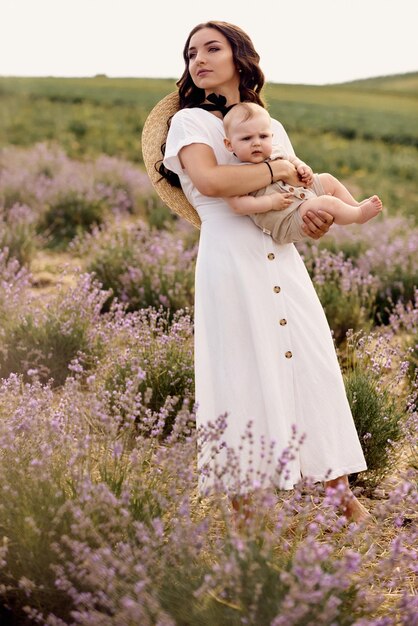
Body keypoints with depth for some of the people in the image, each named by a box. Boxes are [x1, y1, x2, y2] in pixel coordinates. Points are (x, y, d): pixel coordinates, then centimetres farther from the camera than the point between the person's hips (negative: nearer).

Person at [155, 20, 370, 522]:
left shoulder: (273, 128, 20)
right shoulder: (190, 121, 2)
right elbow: (209, 180, -19)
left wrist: (320, 219, -4)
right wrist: (276, 170, -7)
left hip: (281, 261, 5)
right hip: (230, 260, -5)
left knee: (314, 367, 3)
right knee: (244, 374, -4)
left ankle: (342, 497, 12)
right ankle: (243, 508, 6)